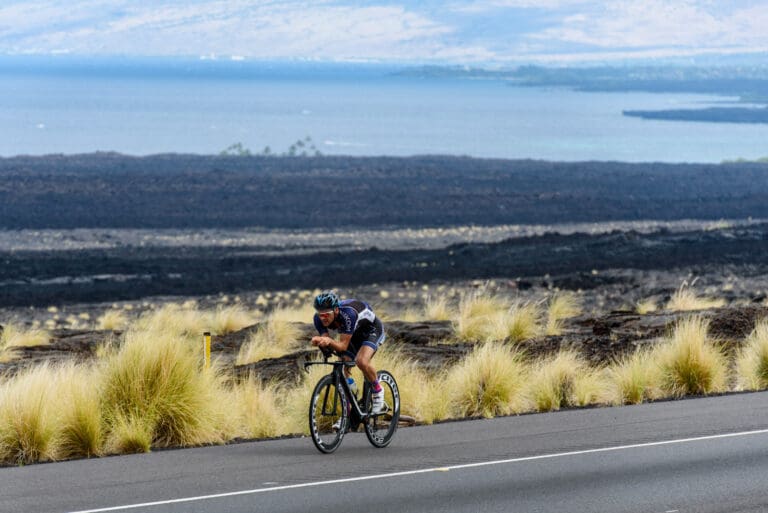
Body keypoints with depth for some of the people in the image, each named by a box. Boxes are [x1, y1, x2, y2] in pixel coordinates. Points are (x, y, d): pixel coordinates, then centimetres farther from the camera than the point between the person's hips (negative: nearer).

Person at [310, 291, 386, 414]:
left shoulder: (348, 313, -40)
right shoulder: (319, 318, -24)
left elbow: (343, 345, -38)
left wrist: (329, 341, -58)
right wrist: (319, 341, -46)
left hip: (371, 329, -6)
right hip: (352, 334, 6)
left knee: (361, 361, -31)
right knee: (342, 368, -6)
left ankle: (378, 391, -4)